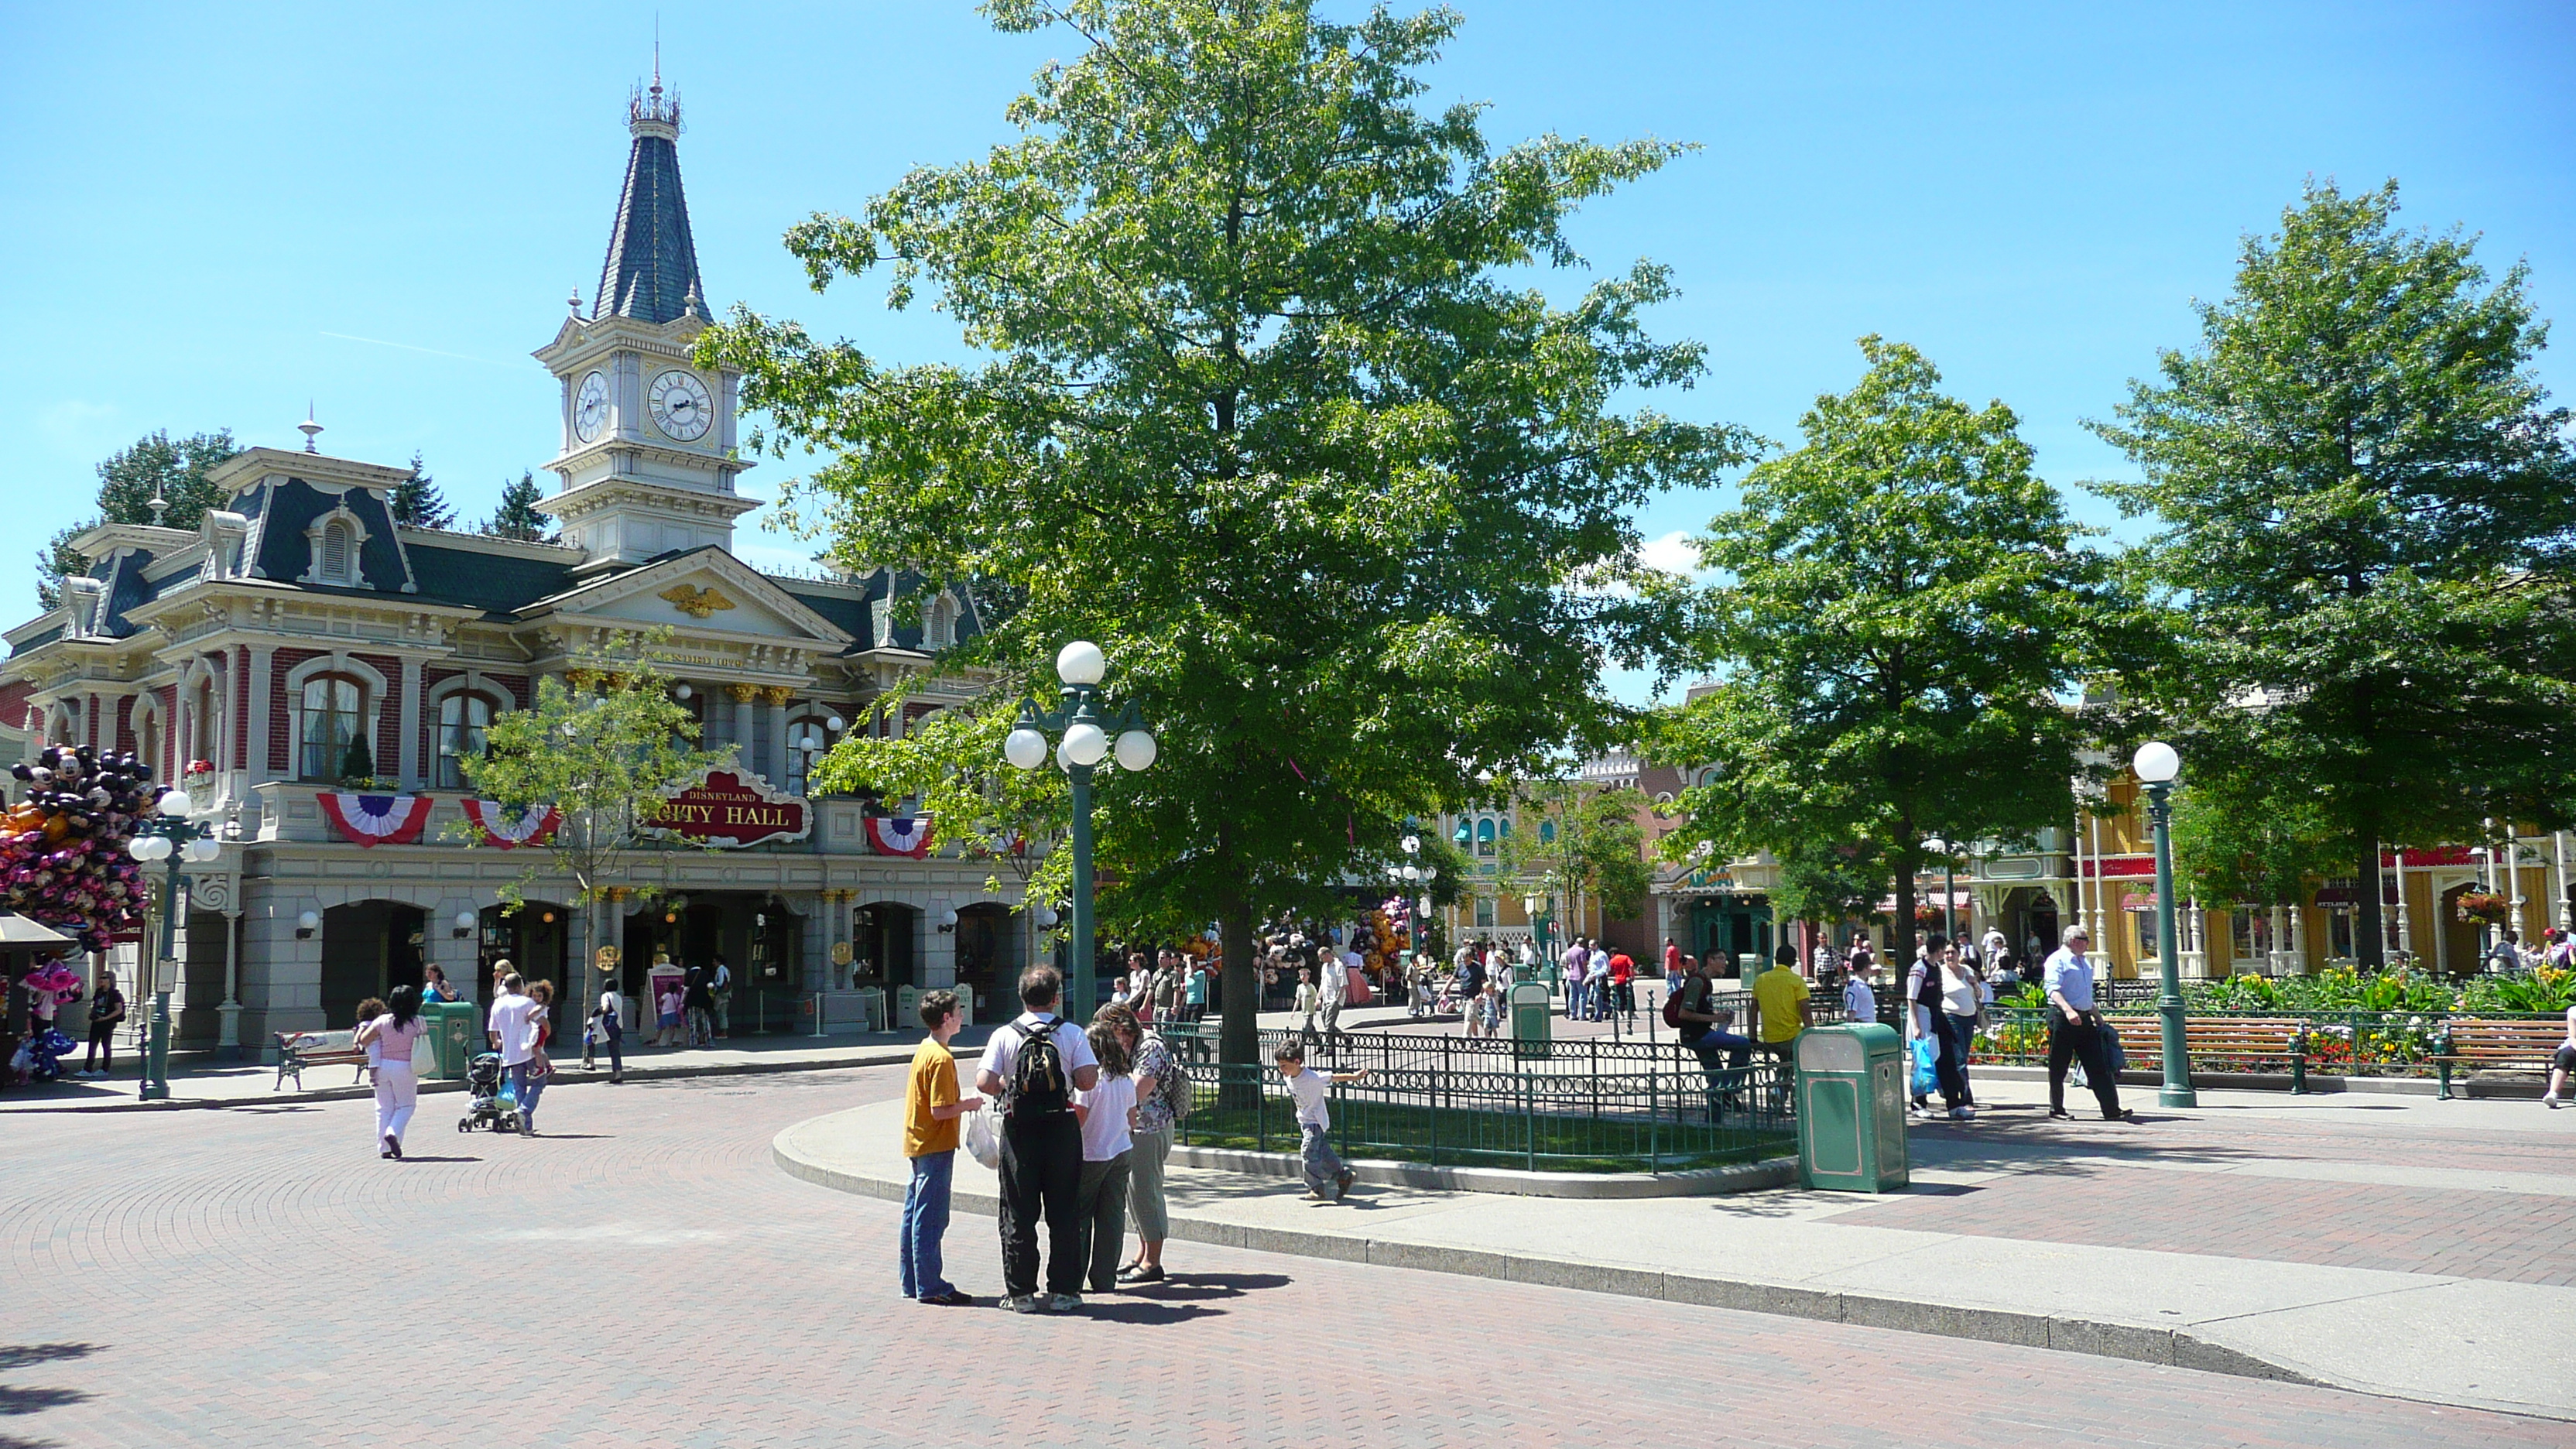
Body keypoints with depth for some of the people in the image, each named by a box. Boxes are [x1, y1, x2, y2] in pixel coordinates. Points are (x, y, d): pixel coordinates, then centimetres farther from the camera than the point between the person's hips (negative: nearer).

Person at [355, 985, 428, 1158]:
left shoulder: (382, 1021, -4)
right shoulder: (419, 1022, -8)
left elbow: (363, 1040, 0)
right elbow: (424, 1043, 0)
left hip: (383, 1066, 2)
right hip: (406, 1068, -2)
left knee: (384, 1106, 11)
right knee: (406, 1105, 11)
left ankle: (384, 1148, 11)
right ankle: (393, 1133, -14)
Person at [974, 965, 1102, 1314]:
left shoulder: (1004, 1036, -2)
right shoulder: (1072, 1035, -2)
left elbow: (985, 1083, -11)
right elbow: (1088, 1081, -10)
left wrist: (1007, 1086, 9)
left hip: (1019, 1130, 0)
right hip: (1062, 1127, 0)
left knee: (1018, 1213, 7)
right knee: (1063, 1212, 8)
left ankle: (1021, 1292, 10)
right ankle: (1063, 1290, 11)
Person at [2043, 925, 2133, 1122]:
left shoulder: (2084, 961, 19)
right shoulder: (2057, 960, -9)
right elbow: (2053, 989, -22)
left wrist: (2095, 1014, 33)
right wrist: (2068, 1010, -36)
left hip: (2084, 1018, 8)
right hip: (2063, 1018, -8)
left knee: (2098, 1066, 2)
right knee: (2058, 1068, 2)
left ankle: (2112, 1110, 1)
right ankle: (2056, 1109, 13)